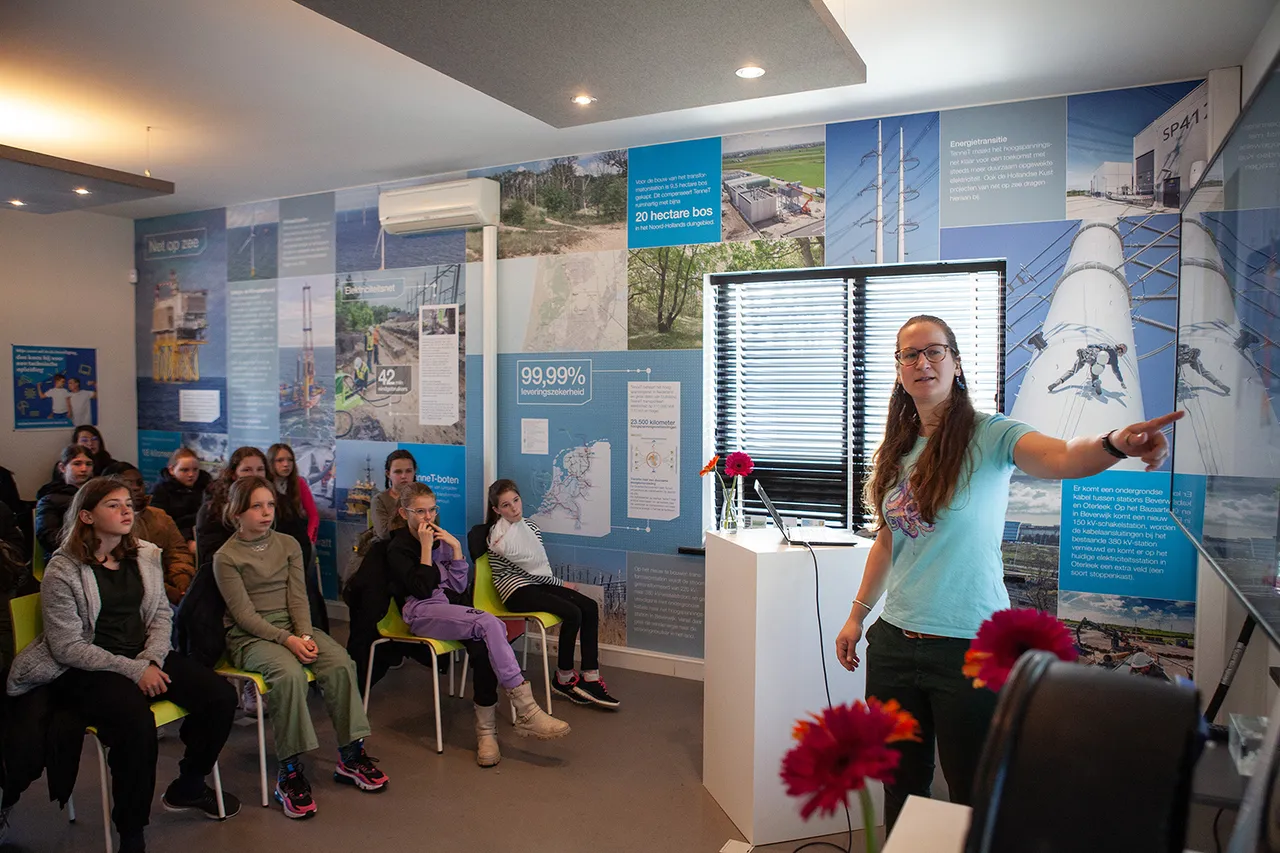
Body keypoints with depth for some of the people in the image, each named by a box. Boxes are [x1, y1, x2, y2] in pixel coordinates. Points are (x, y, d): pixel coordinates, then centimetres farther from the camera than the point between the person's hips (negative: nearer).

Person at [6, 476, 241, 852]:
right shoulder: (62, 570, -9)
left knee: (221, 697, -14)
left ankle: (188, 786, 13)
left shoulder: (146, 556, 8)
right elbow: (67, 646, -12)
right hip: (85, 670, -5)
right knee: (136, 722, -35)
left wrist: (151, 660, -10)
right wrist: (132, 670, -19)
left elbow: (161, 615, 10)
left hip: (145, 657, 6)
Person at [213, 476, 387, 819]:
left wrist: (304, 635, -15)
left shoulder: (288, 544, 10)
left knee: (340, 662, -24)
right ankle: (289, 773, -25)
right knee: (289, 673, -35)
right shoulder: (225, 557, -3)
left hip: (293, 624, 4)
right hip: (249, 636, -4)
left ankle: (351, 756, -13)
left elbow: (298, 597, 3)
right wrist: (287, 639, -22)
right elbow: (244, 614, -10)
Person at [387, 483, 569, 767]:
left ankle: (486, 729, -23)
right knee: (490, 624, -31)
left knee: (483, 647, -31)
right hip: (422, 613, -5)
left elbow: (460, 586, 12)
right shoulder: (397, 548, 5)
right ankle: (526, 713, -35)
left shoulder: (441, 538, 20)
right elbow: (423, 589, -11)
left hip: (451, 609, 5)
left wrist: (456, 547, 1)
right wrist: (426, 547, -9)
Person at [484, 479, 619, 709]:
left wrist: (559, 584, -5)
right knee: (573, 613, -25)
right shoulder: (499, 537, -15)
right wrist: (561, 584, -2)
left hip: (537, 583, 8)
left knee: (590, 607, -11)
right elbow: (530, 568, -12)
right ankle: (563, 678, -5)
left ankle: (590, 678, -11)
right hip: (517, 591, -8)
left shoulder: (529, 526, 10)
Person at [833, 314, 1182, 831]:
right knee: (901, 787, 19)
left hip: (969, 646, -5)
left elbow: (1060, 459, -30)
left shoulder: (989, 435, -10)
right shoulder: (895, 450, 7)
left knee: (975, 796, 7)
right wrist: (857, 615, 15)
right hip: (894, 640, 5)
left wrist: (1113, 444, -51)